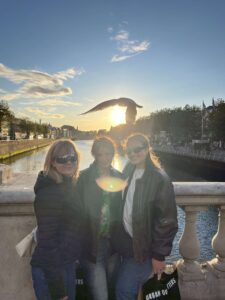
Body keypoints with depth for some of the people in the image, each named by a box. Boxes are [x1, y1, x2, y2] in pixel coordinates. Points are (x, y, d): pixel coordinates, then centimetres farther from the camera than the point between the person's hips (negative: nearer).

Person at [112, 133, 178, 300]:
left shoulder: (159, 178, -19)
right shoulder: (128, 171, 1)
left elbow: (167, 220, -17)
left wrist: (159, 254, -14)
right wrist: (119, 235, 9)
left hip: (143, 246, -6)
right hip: (127, 240, 6)